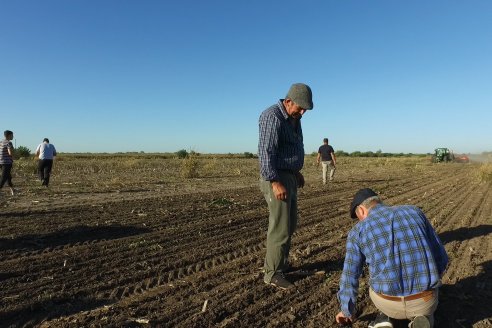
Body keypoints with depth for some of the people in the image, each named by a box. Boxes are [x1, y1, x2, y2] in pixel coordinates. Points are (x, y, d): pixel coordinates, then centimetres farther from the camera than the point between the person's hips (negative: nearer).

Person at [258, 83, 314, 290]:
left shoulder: (293, 118, 13)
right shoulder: (273, 117, -18)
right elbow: (266, 151, -25)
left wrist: (297, 171, 23)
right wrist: (275, 182, -28)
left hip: (289, 176, 10)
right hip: (276, 179, -10)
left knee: (290, 224, 17)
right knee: (280, 227, -5)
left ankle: (281, 263, 32)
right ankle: (272, 273, 8)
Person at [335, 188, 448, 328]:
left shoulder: (357, 232, 0)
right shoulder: (414, 212, 6)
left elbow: (349, 277, 6)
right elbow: (440, 257, 11)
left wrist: (347, 311, 24)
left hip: (388, 301, 0)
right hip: (424, 299, 0)